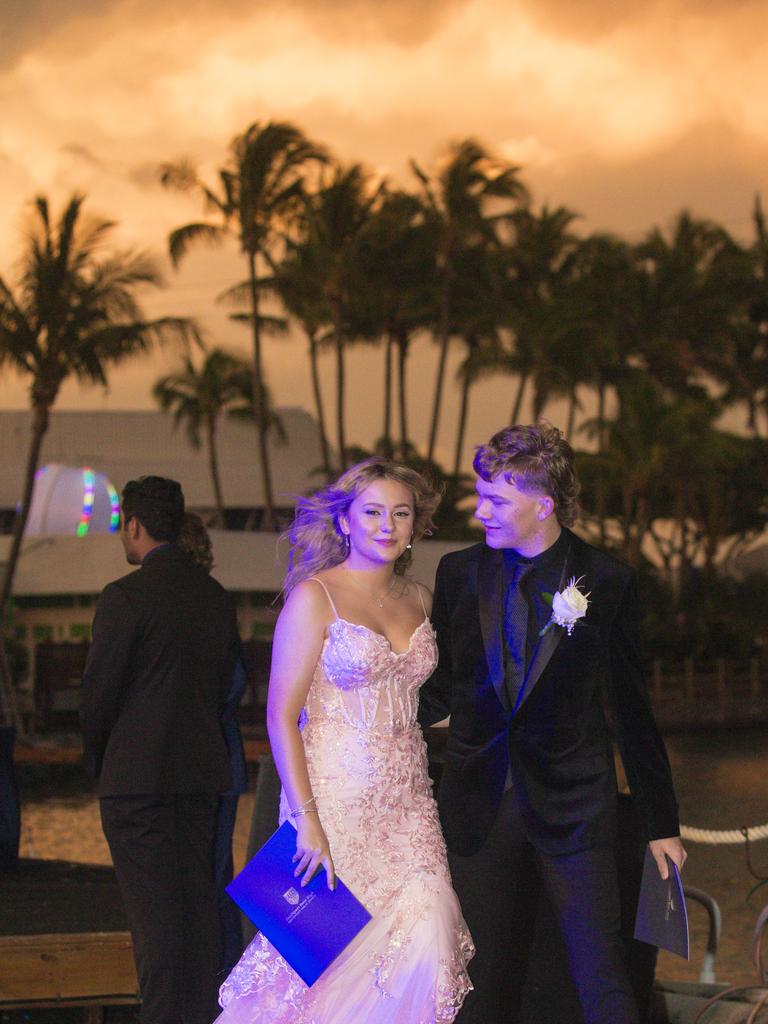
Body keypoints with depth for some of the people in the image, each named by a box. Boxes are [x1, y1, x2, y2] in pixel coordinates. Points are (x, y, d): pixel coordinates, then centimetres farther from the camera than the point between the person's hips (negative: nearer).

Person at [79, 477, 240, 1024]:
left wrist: (97, 759, 7)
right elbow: (224, 686, 13)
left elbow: (99, 691, -9)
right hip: (202, 773, 7)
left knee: (153, 906, -5)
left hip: (137, 774, -7)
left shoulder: (124, 597, -13)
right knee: (195, 900, 12)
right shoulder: (217, 596, 9)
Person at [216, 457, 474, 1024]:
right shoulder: (315, 598, -6)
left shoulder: (418, 599, 11)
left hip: (408, 804, 5)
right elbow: (282, 716, -9)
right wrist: (307, 821, -15)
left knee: (427, 949, -8)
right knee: (333, 950, -4)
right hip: (337, 800, -5)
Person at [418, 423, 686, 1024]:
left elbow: (632, 709, 3)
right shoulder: (460, 574, 5)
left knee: (600, 972, -7)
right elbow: (440, 692, 11)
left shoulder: (607, 581, -2)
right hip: (481, 809, 3)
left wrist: (661, 824, 6)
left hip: (573, 809, -3)